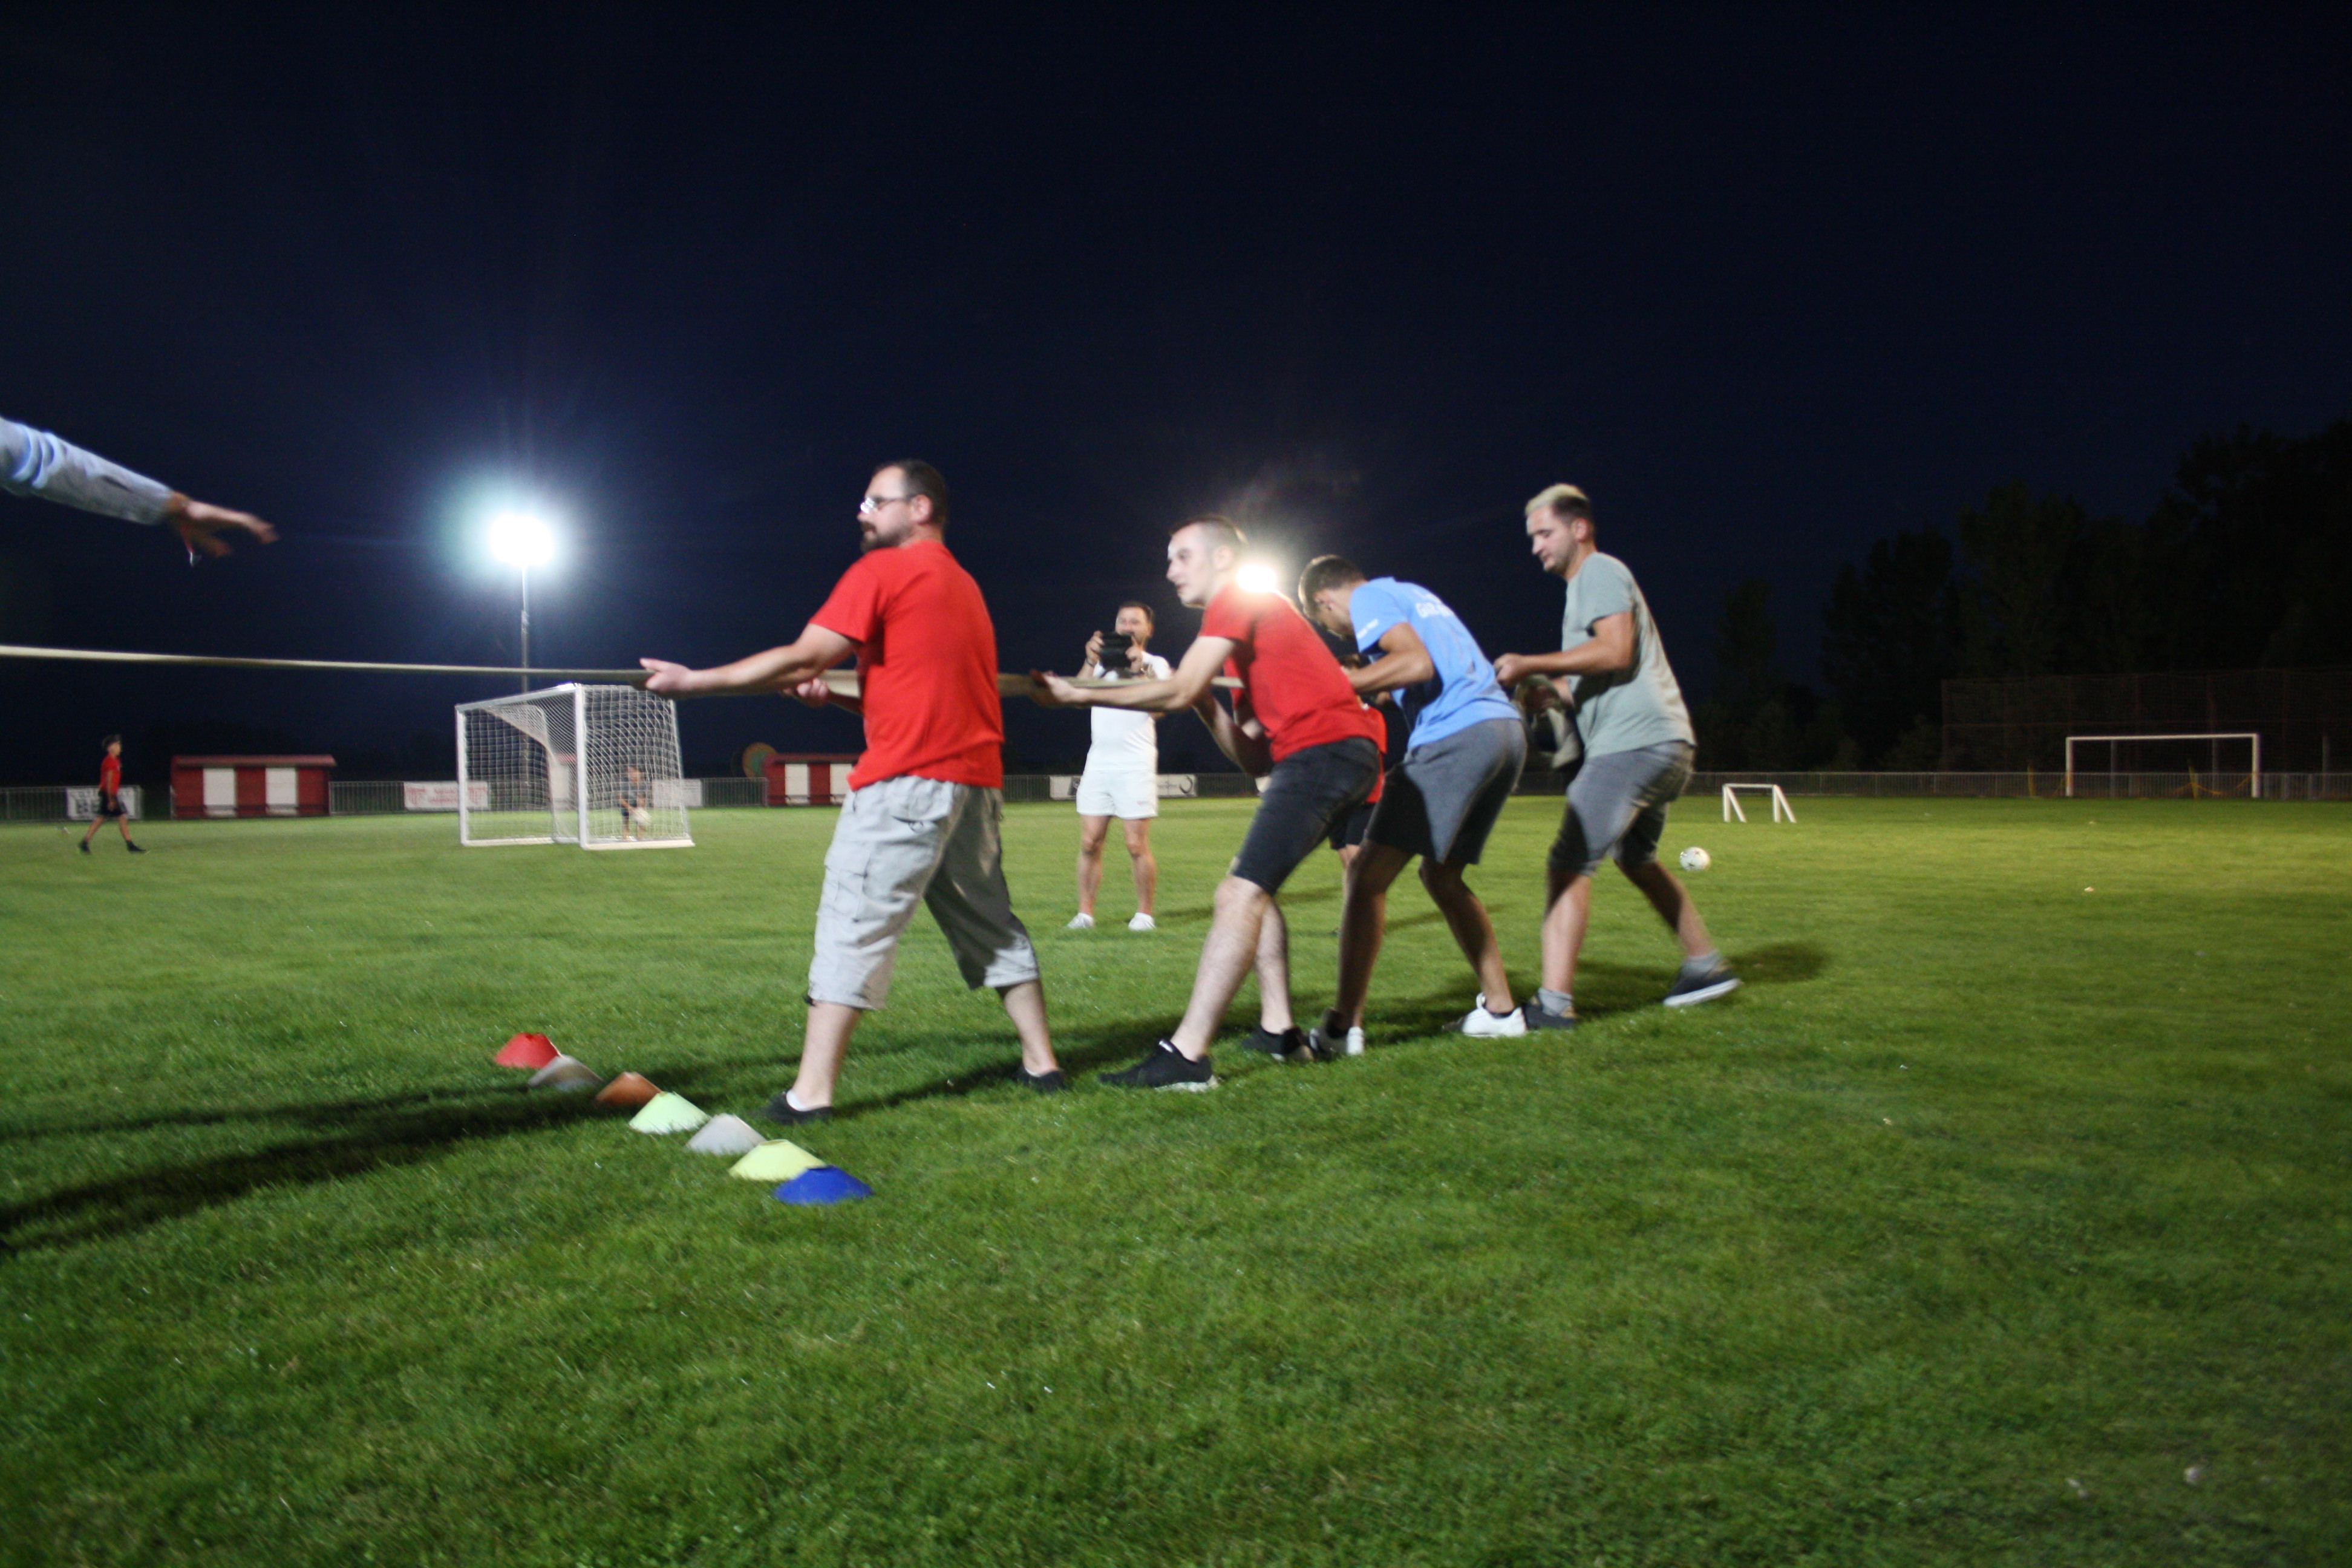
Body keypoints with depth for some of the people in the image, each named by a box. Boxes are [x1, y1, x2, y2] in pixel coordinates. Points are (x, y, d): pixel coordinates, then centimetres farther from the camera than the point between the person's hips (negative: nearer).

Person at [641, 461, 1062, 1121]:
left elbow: (801, 659, -9)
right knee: (990, 923, 16)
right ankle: (1041, 1062, 21)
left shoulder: (884, 571, -4)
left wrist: (694, 680, -3)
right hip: (977, 776, 8)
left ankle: (811, 1093, -8)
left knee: (853, 924, -6)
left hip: (909, 778, -8)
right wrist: (836, 695, 16)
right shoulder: (964, 584, 22)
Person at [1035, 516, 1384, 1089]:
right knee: (1250, 885, 19)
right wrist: (1208, 705, 10)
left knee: (1241, 892, -17)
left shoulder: (1240, 601, 0)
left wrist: (1077, 694, -6)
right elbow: (1256, 760, 22)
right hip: (1338, 756, 11)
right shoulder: (1254, 615, 28)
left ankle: (1186, 1056, -22)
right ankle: (1278, 1030, 18)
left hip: (1325, 751, -11)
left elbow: (1177, 691, -12)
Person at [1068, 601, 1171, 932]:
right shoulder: (1104, 659, 19)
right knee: (1089, 843, 0)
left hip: (1136, 764, -4)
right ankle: (1085, 913, 6)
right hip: (1098, 762, 4)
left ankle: (1145, 914, 4)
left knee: (1137, 846, -6)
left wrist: (1137, 667, -10)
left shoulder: (1156, 664, 7)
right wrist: (1091, 661, -6)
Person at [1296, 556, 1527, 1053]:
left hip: (1455, 736, -9)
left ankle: (1344, 1024, -13)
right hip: (1508, 730, 9)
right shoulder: (1413, 593, 28)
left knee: (1368, 874, -8)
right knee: (1442, 874, 21)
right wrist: (1366, 687, 28)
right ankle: (1500, 1008, 21)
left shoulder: (1368, 599, 1)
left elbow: (1419, 663, -14)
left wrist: (1342, 684, -12)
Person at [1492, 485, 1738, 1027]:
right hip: (1665, 744, 11)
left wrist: (1530, 665, -16)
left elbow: (1615, 651, -19)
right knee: (1636, 858, 27)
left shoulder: (1601, 572, -3)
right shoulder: (1588, 585, 26)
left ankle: (1555, 1002, -20)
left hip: (1635, 743, -11)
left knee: (1570, 863, -15)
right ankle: (1706, 965, 35)